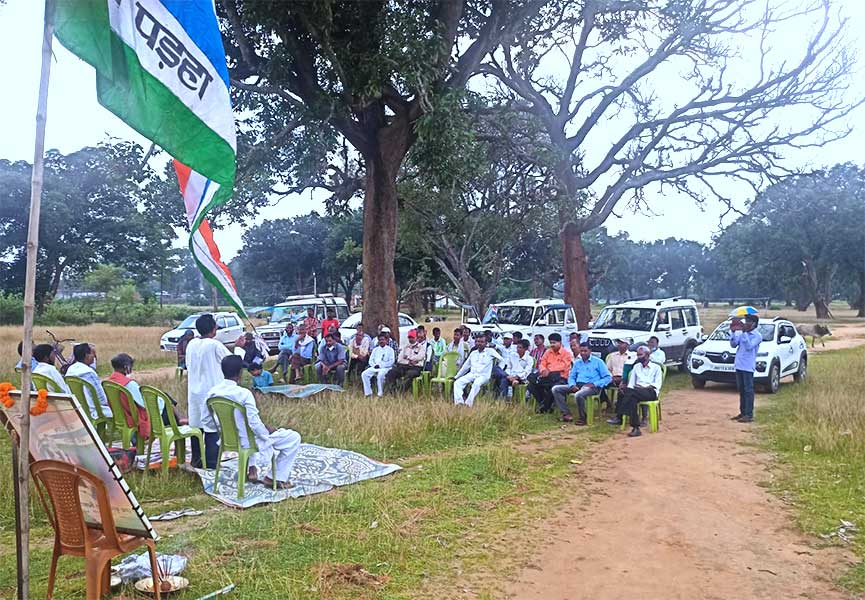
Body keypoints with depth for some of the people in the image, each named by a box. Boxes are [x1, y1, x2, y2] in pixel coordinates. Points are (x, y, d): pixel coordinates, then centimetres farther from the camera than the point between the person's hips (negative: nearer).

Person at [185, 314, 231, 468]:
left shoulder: (191, 344, 3)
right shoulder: (215, 345, -16)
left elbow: (188, 366, 12)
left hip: (194, 392, 7)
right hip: (211, 393, -6)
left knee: (196, 425, 14)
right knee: (212, 427, 0)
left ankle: (196, 460, 22)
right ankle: (211, 462, 2)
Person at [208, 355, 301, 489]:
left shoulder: (212, 393, -6)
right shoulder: (244, 393, -27)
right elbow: (255, 424, -26)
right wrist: (269, 431, -5)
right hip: (248, 443, -7)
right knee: (294, 437, 5)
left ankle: (253, 469, 32)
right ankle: (277, 479, 10)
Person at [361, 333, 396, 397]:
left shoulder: (390, 350, 7)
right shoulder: (375, 350, 22)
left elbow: (391, 361, -4)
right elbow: (371, 360, 18)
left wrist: (380, 365, -11)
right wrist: (374, 365, -5)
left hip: (385, 368, -5)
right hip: (374, 367, 5)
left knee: (380, 375, -37)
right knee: (364, 374, -18)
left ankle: (380, 393, -25)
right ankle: (368, 393, -16)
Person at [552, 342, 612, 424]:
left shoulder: (598, 362, 3)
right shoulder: (577, 362, 19)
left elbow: (608, 378, -3)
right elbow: (571, 377, 18)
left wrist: (594, 384, -15)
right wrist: (572, 385, -6)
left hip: (592, 387, -6)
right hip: (577, 385, 6)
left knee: (579, 395, -40)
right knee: (556, 389, -11)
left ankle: (583, 417, -16)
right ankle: (566, 413, -16)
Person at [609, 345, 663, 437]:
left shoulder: (656, 367, 9)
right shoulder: (636, 366, 22)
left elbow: (657, 385, -3)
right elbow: (631, 383, 13)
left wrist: (644, 387, -18)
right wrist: (627, 389, -11)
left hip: (651, 392, -4)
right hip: (636, 392, 4)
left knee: (631, 392, -35)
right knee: (632, 399, -34)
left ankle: (619, 417, -35)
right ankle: (636, 428, -40)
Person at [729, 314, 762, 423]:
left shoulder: (757, 336, -5)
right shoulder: (741, 333, 13)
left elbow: (749, 346, -19)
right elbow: (733, 345, 7)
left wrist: (744, 332, -24)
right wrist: (733, 332, -4)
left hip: (748, 366, -7)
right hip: (739, 365, 7)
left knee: (748, 390, -5)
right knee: (741, 390, 11)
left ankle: (749, 414, -4)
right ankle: (743, 412, 19)